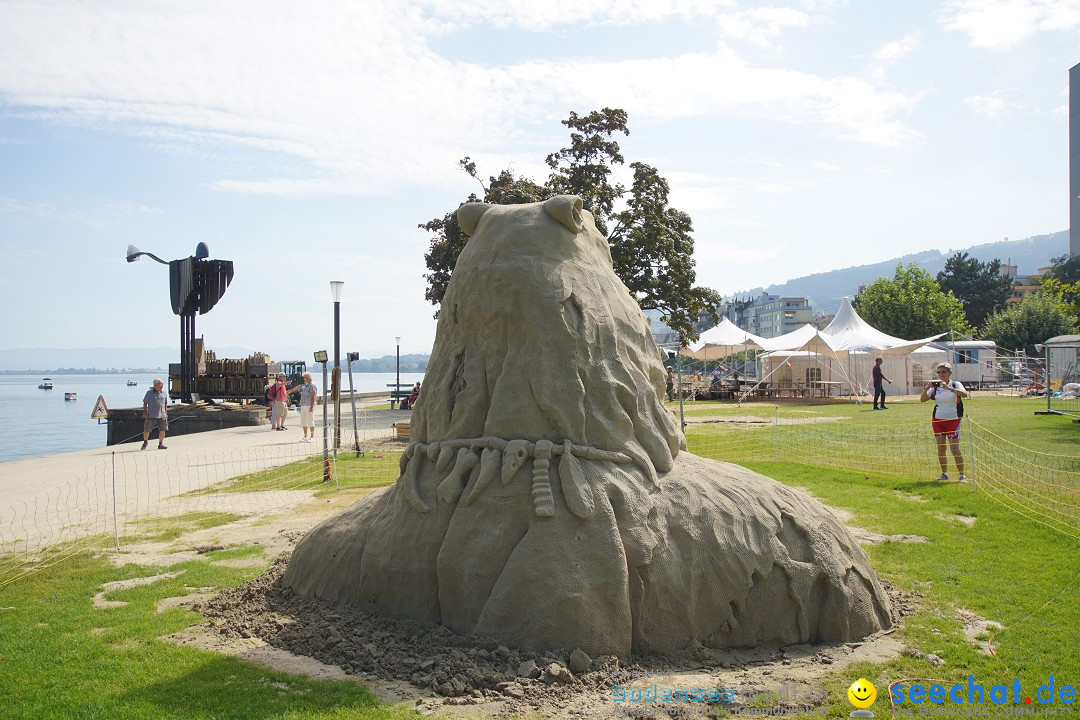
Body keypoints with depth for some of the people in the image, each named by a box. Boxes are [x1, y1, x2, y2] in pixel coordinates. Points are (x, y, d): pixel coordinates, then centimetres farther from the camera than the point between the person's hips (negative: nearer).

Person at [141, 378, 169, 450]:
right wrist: (144, 412, -6)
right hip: (151, 415, -3)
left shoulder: (164, 393, 11)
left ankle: (160, 444, 7)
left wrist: (166, 413, 14)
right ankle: (145, 442, 27)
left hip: (162, 415, 3)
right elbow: (145, 403, 2)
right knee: (146, 430, 2)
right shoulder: (149, 393, 2)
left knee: (162, 429, -4)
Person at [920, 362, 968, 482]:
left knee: (955, 448, -7)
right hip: (938, 420, 3)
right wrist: (927, 388, -20)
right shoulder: (935, 386, 4)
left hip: (953, 420, -3)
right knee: (941, 448, 5)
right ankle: (944, 473, 16)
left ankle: (962, 475, 1)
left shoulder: (955, 384, -3)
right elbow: (922, 399, -3)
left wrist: (948, 387, -34)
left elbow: (964, 394, -24)